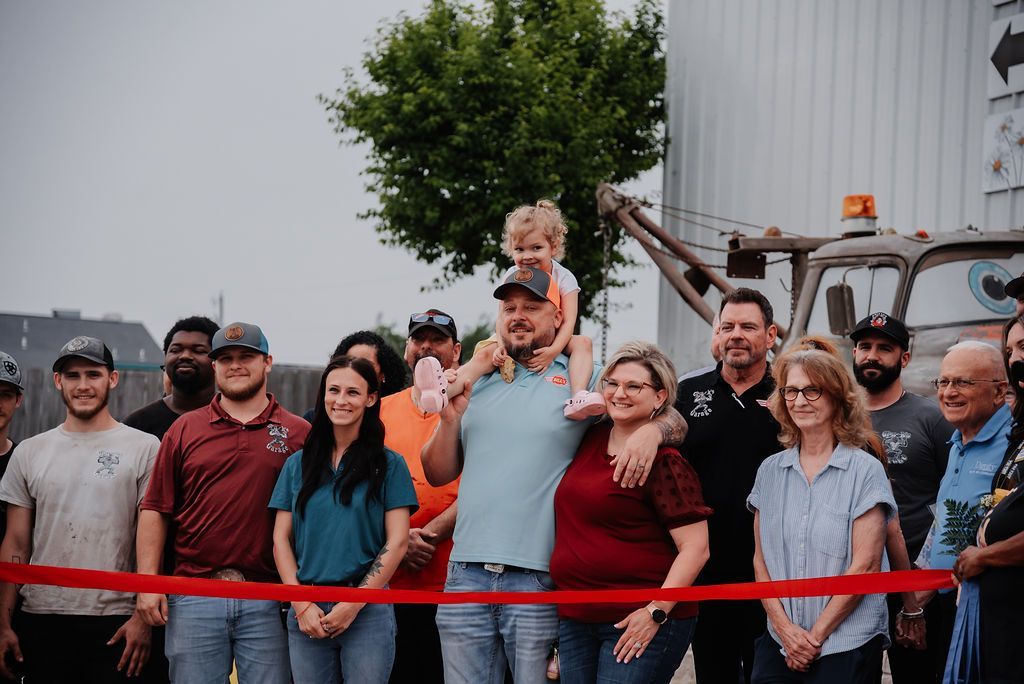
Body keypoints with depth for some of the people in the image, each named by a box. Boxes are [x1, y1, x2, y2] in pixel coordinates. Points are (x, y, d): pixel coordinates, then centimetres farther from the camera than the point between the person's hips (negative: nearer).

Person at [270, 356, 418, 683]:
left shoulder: (389, 465, 3)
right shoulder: (297, 464, 11)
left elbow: (397, 542, -3)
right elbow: (281, 539, 8)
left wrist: (353, 605, -10)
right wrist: (301, 604, -5)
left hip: (367, 610, -2)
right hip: (306, 610, 2)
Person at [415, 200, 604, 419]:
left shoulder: (563, 278, -9)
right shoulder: (511, 277, -3)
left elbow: (568, 321, -17)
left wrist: (553, 350, -34)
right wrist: (502, 346, -29)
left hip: (552, 342, 0)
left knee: (582, 343, -29)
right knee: (485, 354, -27)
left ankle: (579, 397, -50)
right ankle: (444, 392, -54)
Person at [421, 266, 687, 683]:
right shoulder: (477, 383, 15)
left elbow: (673, 419, 2)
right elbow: (438, 474, 16)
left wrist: (651, 431, -20)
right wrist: (450, 419, -1)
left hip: (538, 577, -4)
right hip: (467, 571, 4)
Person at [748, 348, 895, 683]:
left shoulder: (865, 470, -5)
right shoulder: (770, 471, 8)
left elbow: (865, 565, -9)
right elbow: (761, 560, 8)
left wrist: (817, 635, -10)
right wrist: (784, 627, -6)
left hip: (846, 644, -3)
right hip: (779, 642, 3)